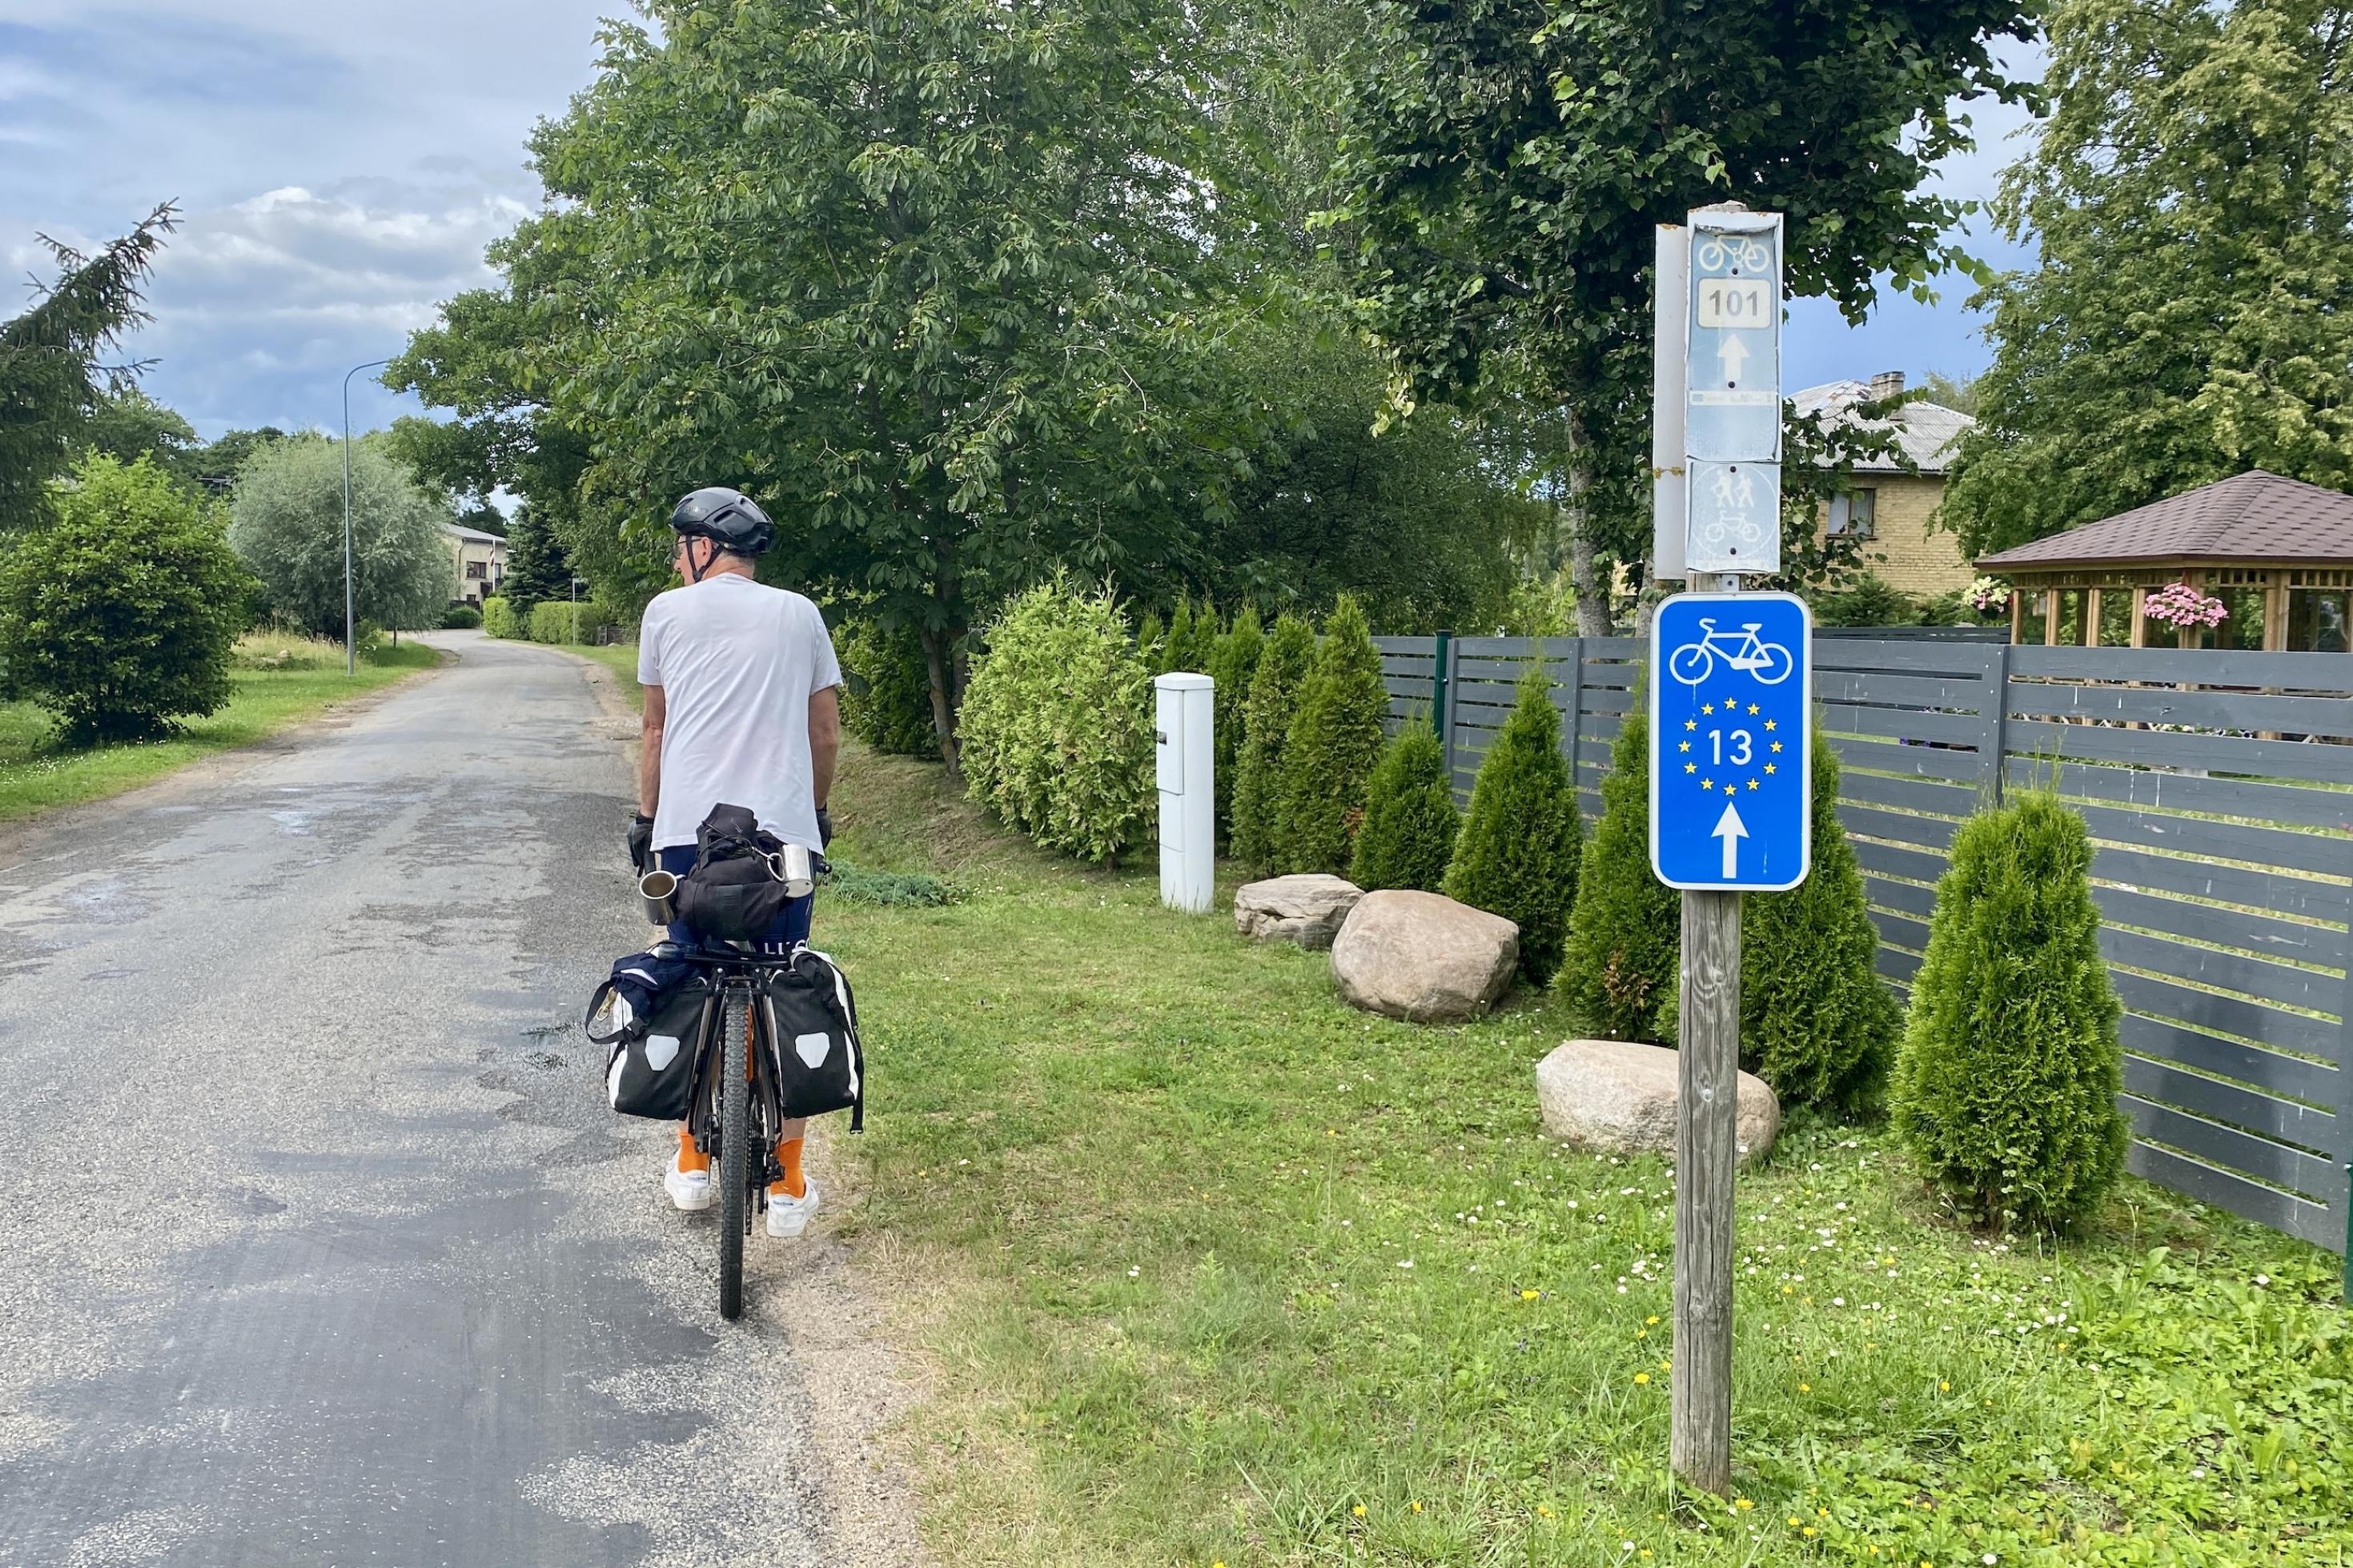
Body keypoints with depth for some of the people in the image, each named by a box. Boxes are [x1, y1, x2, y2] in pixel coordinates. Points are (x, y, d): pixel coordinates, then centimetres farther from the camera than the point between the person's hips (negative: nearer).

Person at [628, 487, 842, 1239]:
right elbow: (827, 733, 12)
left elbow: (657, 729, 13)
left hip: (688, 831, 0)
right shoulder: (800, 614, 9)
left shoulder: (669, 611, 8)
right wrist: (816, 811, 27)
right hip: (784, 834, 0)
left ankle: (692, 1163, 23)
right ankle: (787, 1186, 9)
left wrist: (647, 815, 25)